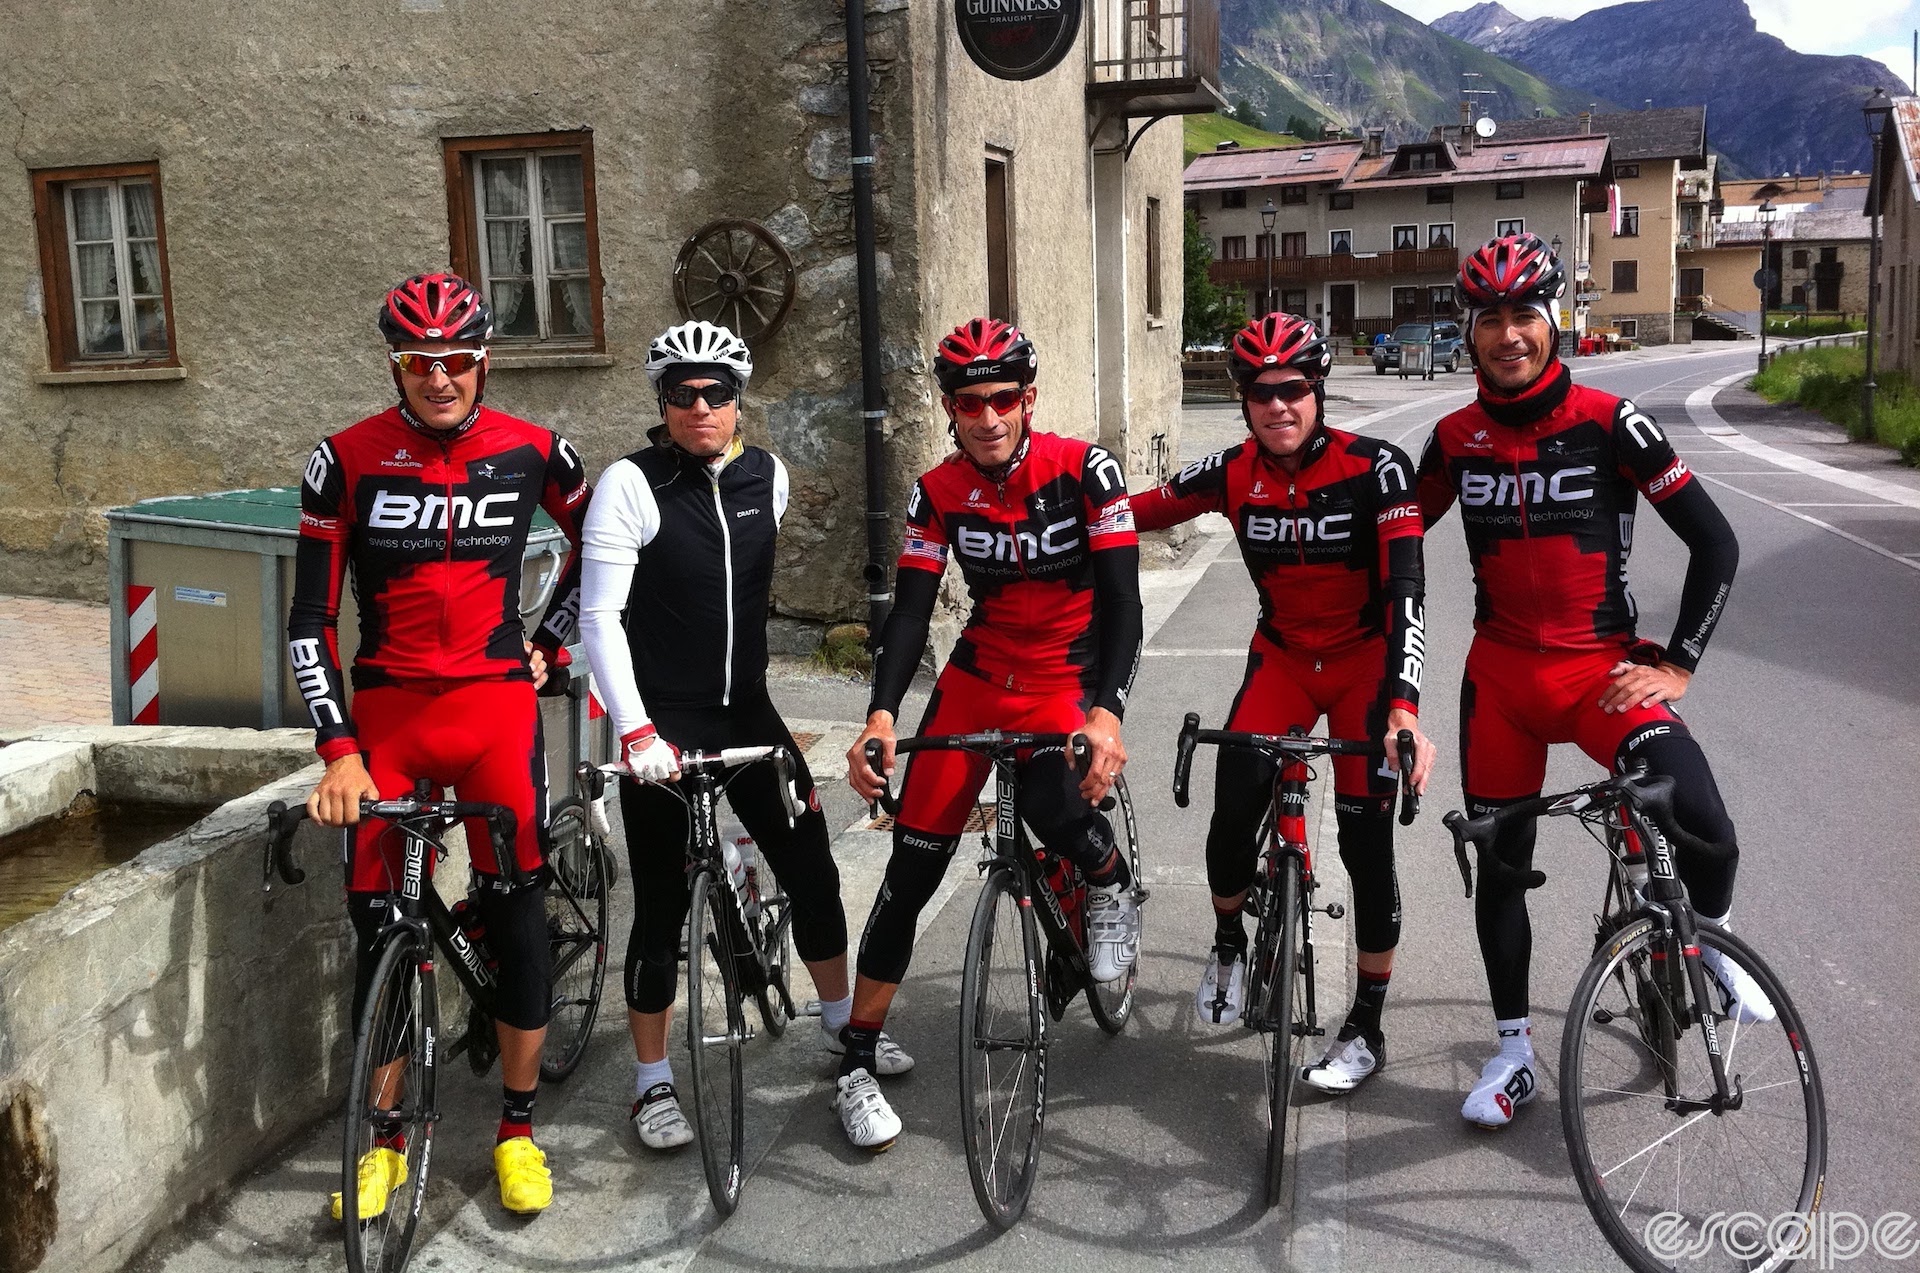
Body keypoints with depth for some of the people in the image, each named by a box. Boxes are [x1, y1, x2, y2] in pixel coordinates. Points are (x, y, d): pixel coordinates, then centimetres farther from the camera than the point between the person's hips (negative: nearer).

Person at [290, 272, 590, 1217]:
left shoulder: (531, 452, -3)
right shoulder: (347, 460, -6)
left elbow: (595, 543, 17)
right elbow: (310, 622, -5)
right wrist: (339, 752, -13)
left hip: (495, 701, 0)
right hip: (386, 712, 0)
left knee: (515, 906, -5)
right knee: (378, 924, 2)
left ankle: (518, 1127, 13)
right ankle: (388, 1138, 20)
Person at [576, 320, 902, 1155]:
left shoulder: (767, 477, 2)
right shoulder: (631, 483, -12)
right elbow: (600, 617, -15)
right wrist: (636, 731, -23)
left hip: (747, 711, 5)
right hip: (662, 725, -5)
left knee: (813, 871, 8)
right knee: (663, 904, 1)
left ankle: (843, 1021, 32)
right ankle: (653, 1084, 18)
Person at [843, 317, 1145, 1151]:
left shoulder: (1084, 470, -16)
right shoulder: (939, 492, -7)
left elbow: (1120, 601, -20)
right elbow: (911, 611, -12)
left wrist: (1107, 714, -35)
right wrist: (881, 717, -29)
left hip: (1072, 676, -3)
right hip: (979, 677, 3)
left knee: (1051, 808, -33)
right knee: (911, 868, -3)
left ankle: (1111, 882, 5)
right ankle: (857, 1062, 11)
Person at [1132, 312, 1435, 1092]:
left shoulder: (1374, 469, -22)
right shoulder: (1230, 474, -12)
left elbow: (1406, 588, -29)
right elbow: (1134, 513, 0)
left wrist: (1405, 708, -41)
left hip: (1365, 659, -2)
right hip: (1282, 655, 2)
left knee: (1367, 842, -6)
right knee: (1232, 813, -17)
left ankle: (1367, 1029, 11)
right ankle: (1229, 943, 15)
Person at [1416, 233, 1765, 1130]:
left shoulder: (1608, 423, -9)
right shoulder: (1456, 439, 1)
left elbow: (1714, 542, -7)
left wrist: (1678, 664, -10)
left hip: (1601, 669, -3)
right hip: (1501, 676, 3)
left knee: (1702, 825, -25)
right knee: (1500, 866, 9)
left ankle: (1710, 943, 11)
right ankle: (1513, 1051, 29)